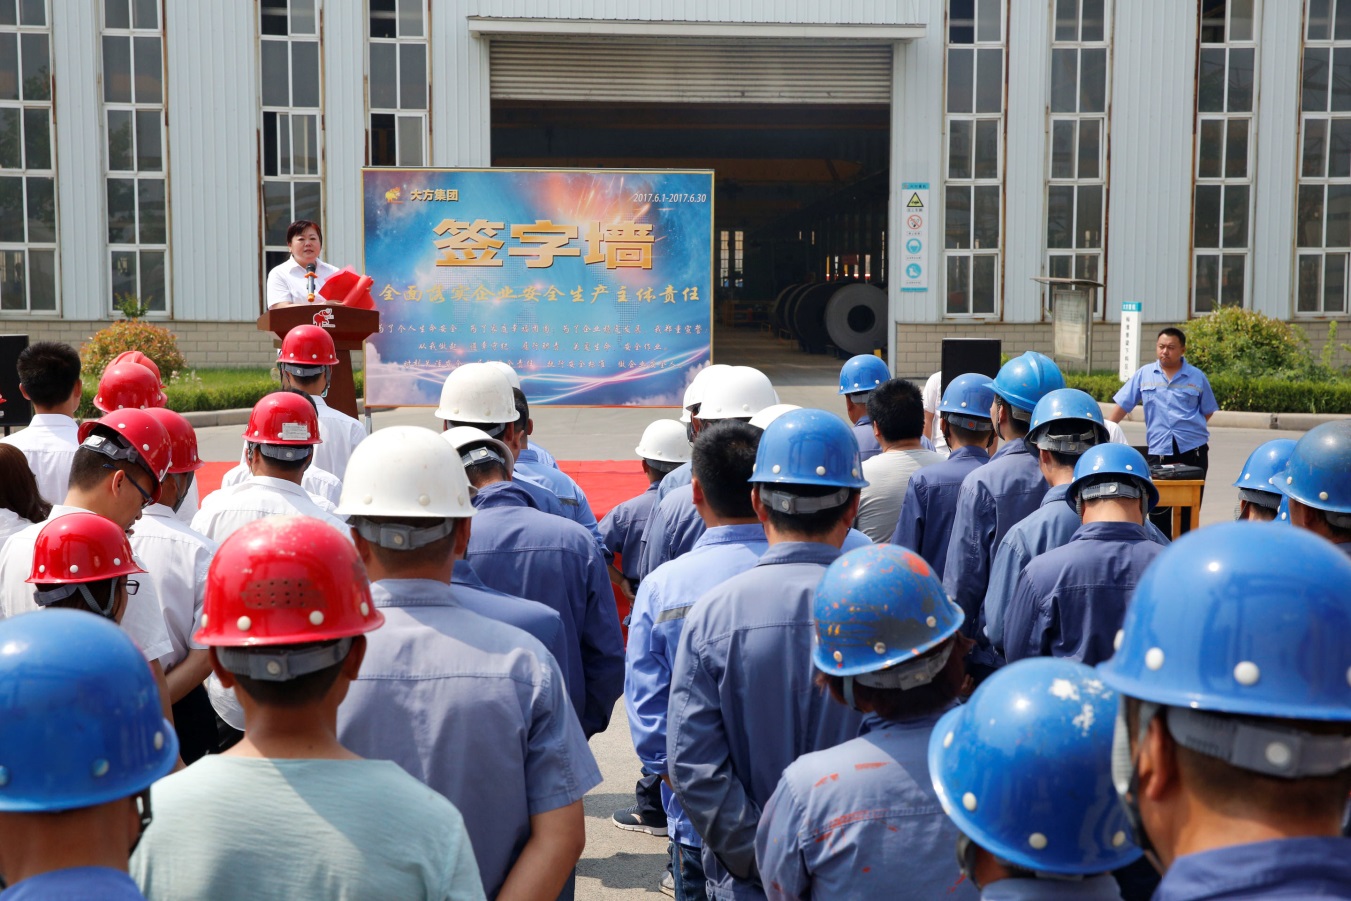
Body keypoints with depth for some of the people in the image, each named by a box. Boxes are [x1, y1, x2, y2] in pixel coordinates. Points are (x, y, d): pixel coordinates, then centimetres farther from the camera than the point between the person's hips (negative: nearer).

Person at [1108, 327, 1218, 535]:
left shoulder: (1197, 377, 4)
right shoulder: (1144, 374, 5)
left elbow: (1207, 411, 14)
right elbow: (1122, 406, 5)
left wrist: (1188, 430, 2)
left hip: (1192, 451, 0)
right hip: (1158, 453, 0)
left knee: (1189, 510, 3)